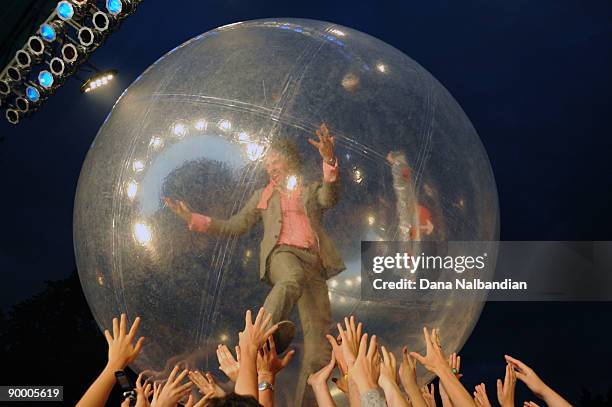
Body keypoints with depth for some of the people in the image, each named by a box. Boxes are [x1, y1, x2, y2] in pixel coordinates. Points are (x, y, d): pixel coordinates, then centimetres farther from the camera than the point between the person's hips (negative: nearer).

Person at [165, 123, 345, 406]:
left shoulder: (313, 190, 23)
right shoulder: (263, 195, 27)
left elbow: (331, 197, -1)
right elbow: (234, 227, 23)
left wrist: (328, 160, -19)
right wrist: (192, 219, 13)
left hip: (314, 263, 1)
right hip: (281, 254, -1)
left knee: (317, 341, -8)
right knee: (292, 279, -41)